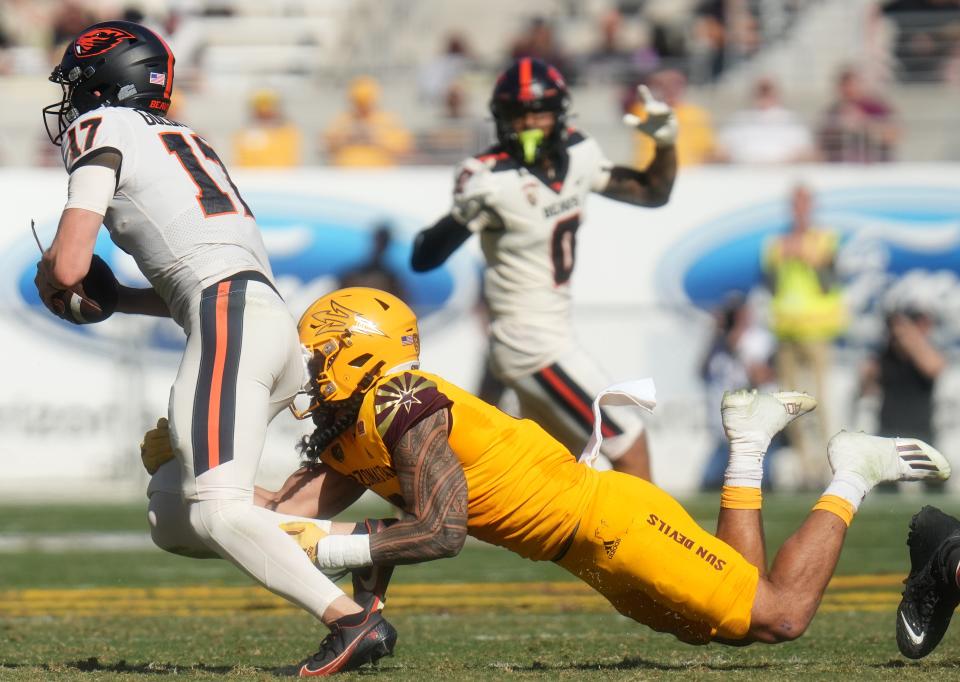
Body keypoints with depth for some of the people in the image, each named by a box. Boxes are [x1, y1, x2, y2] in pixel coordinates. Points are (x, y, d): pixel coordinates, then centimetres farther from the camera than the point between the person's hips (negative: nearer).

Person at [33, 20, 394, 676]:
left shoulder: (104, 130, 5)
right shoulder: (181, 141, 30)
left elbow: (67, 266, -4)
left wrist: (48, 281, 18)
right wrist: (112, 299, 33)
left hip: (230, 318, -9)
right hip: (276, 321, 9)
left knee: (217, 512, -18)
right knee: (173, 515, 11)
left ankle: (351, 618, -29)